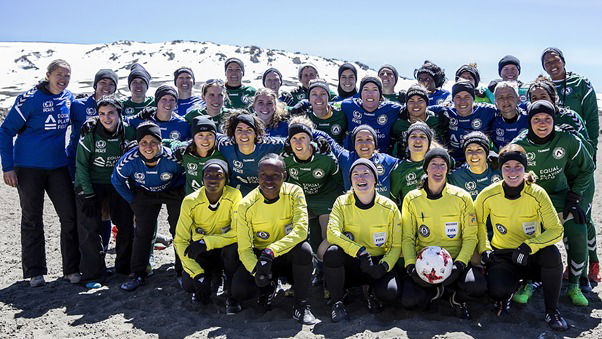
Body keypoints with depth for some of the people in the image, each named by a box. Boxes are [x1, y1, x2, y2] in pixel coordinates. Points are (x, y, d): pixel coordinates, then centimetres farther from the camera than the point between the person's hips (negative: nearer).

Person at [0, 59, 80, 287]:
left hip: (58, 166, 4)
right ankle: (34, 272, 16)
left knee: (70, 216, -1)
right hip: (29, 167, -4)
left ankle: (72, 269, 10)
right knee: (32, 219, 6)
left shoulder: (68, 98, 3)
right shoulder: (30, 99, -11)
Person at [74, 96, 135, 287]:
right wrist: (89, 195, -14)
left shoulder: (129, 132, -8)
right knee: (90, 228, -9)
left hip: (118, 184, 3)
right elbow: (81, 165, -11)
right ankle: (93, 274, 3)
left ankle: (125, 267, 23)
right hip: (90, 185, -3)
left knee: (126, 225, 4)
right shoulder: (89, 133, -15)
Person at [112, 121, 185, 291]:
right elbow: (116, 180, -7)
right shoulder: (129, 160, -28)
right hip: (144, 193, 1)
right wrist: (132, 200, -3)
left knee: (180, 231, -3)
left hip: (172, 191, -1)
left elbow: (184, 175, -10)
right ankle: (138, 274, 9)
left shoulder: (172, 159, -32)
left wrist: (178, 195, -7)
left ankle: (182, 271, 12)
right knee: (142, 232, -4)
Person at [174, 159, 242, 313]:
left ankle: (231, 294, -11)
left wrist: (206, 242, -30)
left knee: (233, 245, -34)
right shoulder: (190, 201, -15)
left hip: (225, 251, -1)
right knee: (188, 284, -23)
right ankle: (214, 276, 13)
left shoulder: (234, 195, -19)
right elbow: (180, 241, -14)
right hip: (201, 254, 1)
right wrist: (197, 273, -23)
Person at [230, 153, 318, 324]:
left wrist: (271, 251, -40)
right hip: (259, 255, 1)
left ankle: (301, 305, -15)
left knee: (304, 249, -34)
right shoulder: (246, 205, -16)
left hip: (288, 254, 0)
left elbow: (301, 230, -28)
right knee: (238, 291, -23)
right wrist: (256, 270, -35)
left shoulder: (294, 193, -16)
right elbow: (244, 249, -14)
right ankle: (269, 285, 12)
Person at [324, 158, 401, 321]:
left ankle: (371, 292, 10)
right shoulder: (342, 203, -5)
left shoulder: (389, 207, -4)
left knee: (389, 293, -29)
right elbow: (332, 233, -20)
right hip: (351, 263, 0)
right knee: (332, 252, -33)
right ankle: (337, 302, -11)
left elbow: (396, 246, 1)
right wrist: (359, 251, -33)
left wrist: (384, 266, -19)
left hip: (378, 263, 0)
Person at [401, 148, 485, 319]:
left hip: (456, 260, 0)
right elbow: (407, 238, 3)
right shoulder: (412, 199, 0)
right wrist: (410, 265, -13)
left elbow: (470, 237, -1)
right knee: (409, 300, -23)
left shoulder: (462, 197, -2)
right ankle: (436, 291, 14)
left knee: (478, 286, -30)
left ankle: (457, 297, 8)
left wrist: (459, 264, -17)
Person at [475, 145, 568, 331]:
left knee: (551, 253, -34)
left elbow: (556, 230, -15)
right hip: (502, 255, 0)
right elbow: (477, 223, 7)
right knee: (497, 291, -29)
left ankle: (552, 311, -12)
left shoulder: (537, 194, -13)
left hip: (532, 256, 0)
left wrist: (529, 246, -28)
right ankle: (507, 293, 13)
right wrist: (484, 249, -5)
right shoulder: (488, 195, -10)